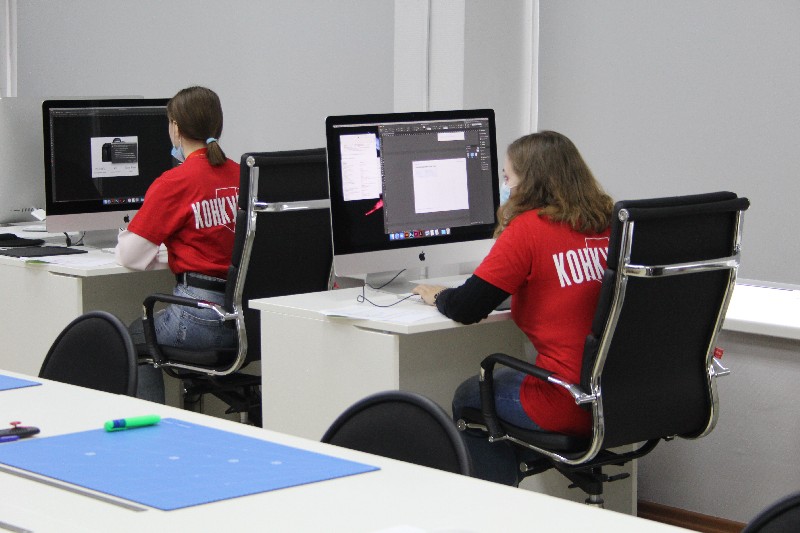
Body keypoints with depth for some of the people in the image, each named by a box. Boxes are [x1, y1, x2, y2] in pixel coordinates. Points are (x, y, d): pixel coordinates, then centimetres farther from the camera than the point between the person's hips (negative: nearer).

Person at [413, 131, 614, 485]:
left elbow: (466, 309, -9)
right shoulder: (608, 224, 7)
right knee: (503, 381, 32)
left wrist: (437, 296, 13)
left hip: (569, 404, -7)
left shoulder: (529, 228, -10)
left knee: (469, 398, 22)